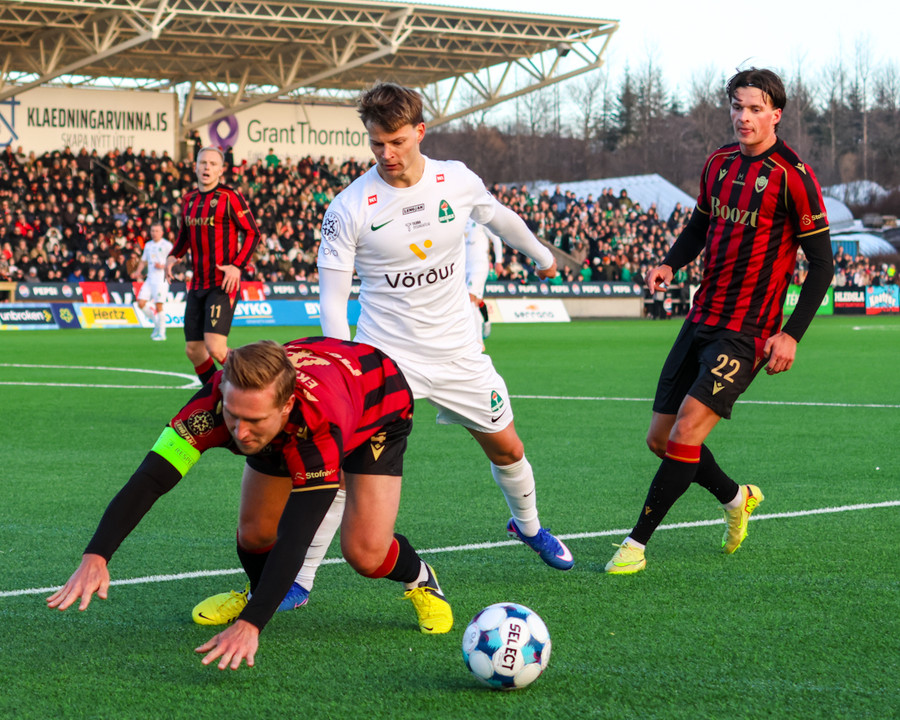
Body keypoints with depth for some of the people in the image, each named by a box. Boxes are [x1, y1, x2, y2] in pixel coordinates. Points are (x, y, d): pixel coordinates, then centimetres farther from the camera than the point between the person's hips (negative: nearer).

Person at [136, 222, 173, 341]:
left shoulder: (167, 245, -2)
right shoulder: (148, 245, 17)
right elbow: (143, 261, 25)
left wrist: (162, 266, -19)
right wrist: (138, 272, 8)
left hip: (161, 279, -6)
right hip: (149, 279, 6)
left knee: (159, 305, -9)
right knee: (141, 303, -4)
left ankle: (161, 332, 1)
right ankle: (156, 323, 16)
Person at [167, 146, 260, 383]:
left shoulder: (229, 197, -6)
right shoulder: (189, 199, 13)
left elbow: (252, 233, -6)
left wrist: (237, 265, -17)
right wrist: (174, 257, 9)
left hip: (223, 284, -7)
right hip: (197, 284, 7)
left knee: (215, 348, -18)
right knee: (193, 351, 6)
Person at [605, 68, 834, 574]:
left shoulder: (792, 176, -12)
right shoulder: (720, 163, 8)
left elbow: (822, 263, -9)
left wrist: (792, 334, -16)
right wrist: (670, 264, 3)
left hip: (747, 333, -7)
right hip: (702, 320, 7)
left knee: (686, 433, -17)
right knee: (661, 439, 8)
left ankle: (637, 544, -8)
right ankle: (736, 498, 34)